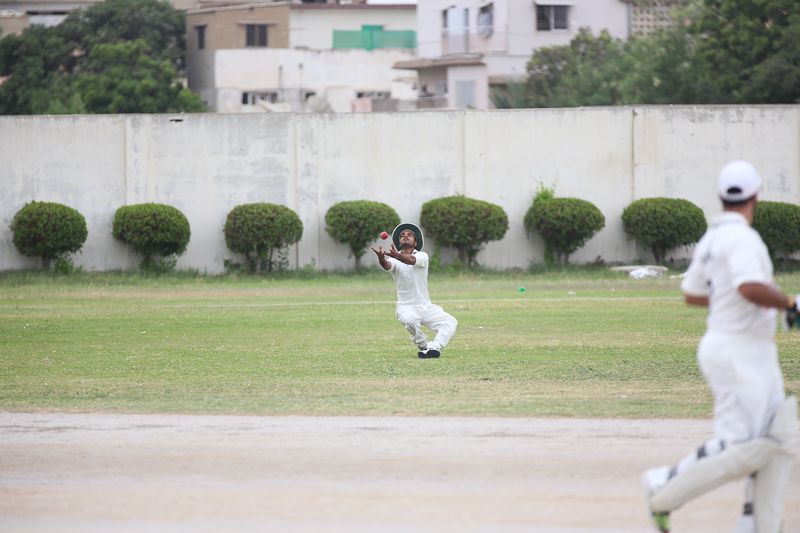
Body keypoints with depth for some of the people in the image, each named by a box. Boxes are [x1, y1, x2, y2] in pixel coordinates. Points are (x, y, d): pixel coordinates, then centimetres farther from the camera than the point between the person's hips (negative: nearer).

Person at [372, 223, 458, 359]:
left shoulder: (422, 256, -2)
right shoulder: (394, 261, -1)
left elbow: (411, 260, -25)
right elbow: (387, 265, -26)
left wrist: (396, 255, -47)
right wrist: (381, 259, -51)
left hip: (426, 306, 2)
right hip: (406, 307, -2)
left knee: (451, 322, -17)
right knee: (410, 320, -35)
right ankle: (423, 346, -11)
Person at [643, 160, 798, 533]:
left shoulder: (711, 240, 11)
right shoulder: (741, 237, -17)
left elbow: (691, 294, 22)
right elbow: (751, 288, -33)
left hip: (754, 355, 10)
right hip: (737, 353, -10)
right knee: (739, 449, -10)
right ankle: (666, 488, 2)